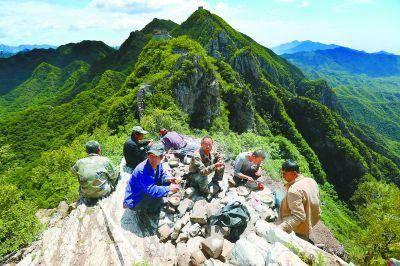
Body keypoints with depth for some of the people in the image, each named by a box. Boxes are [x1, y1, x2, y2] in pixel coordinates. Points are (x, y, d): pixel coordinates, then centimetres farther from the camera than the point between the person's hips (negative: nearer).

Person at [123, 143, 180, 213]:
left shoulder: (158, 164, -11)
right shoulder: (142, 170, -35)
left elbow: (163, 173, 9)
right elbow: (152, 190, -39)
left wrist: (169, 179, -12)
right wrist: (169, 188, -29)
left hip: (145, 193, 8)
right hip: (134, 202, -8)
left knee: (167, 182, 2)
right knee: (157, 195, -27)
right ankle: (150, 210, 3)